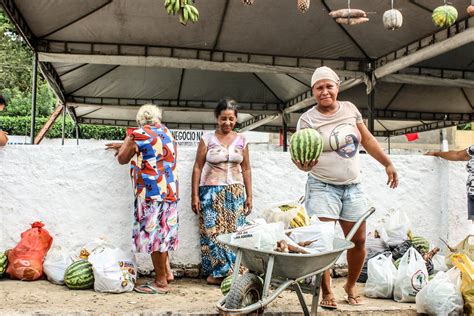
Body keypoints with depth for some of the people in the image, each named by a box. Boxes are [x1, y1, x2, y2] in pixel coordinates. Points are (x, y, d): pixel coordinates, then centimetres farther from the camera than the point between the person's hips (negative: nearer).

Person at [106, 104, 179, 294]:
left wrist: (124, 146, 27)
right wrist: (124, 146, 37)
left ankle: (161, 282, 5)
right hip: (170, 190, 7)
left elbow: (122, 159, 7)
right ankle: (166, 271, 23)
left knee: (153, 234, -1)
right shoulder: (167, 133, 14)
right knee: (162, 232, 18)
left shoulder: (138, 135, -6)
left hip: (151, 192, -7)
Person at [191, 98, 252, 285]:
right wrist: (195, 195, -5)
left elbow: (246, 169, 11)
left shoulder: (241, 140, 8)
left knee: (233, 232, 0)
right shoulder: (207, 139, 0)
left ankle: (218, 273, 10)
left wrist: (249, 195, 7)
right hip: (212, 192, -3)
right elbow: (198, 167, 0)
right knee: (213, 232, -5)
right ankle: (217, 272, 6)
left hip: (235, 192, 3)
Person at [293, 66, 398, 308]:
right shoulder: (308, 119, -11)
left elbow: (367, 139, 13)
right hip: (323, 188, -4)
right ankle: (326, 292, 9)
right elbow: (301, 158, -17)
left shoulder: (349, 108, 3)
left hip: (353, 187, 5)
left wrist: (387, 164, 15)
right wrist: (303, 164, -40)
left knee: (358, 241, 9)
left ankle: (351, 285, 31)